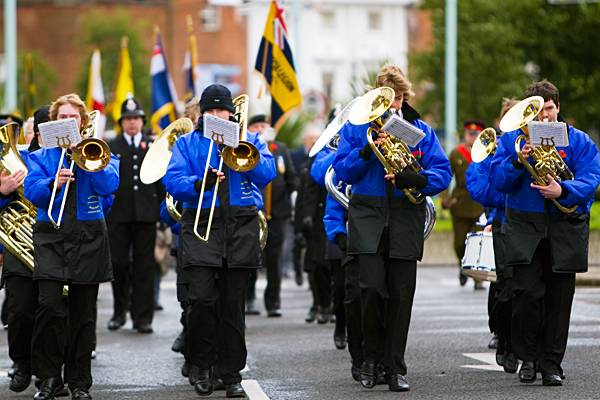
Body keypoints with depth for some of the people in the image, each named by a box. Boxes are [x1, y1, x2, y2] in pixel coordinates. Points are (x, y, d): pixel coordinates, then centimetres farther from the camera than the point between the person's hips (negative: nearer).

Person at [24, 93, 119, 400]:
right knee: (50, 304, -16)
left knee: (83, 313, 3)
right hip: (51, 234, -1)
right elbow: (32, 193, -3)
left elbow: (109, 185, -7)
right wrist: (53, 183, -22)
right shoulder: (40, 156, 10)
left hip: (88, 237, 1)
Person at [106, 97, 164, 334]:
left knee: (145, 265, 0)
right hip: (119, 214, 0)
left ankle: (142, 317, 3)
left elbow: (162, 180, 11)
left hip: (146, 215, 0)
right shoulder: (111, 147, 8)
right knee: (119, 263, 1)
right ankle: (119, 312, 17)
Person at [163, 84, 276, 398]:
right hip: (201, 225, -1)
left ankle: (231, 372, 11)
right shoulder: (187, 143, 10)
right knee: (202, 298, -14)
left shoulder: (249, 140, 13)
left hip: (241, 227, 1)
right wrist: (200, 183, -21)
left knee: (233, 304, 4)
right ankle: (200, 365, 4)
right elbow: (173, 182, -2)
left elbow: (267, 174, -2)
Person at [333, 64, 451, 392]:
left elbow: (442, 173, 1)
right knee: (373, 287, -14)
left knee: (401, 294, 1)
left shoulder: (420, 130, 9)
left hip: (405, 220, 1)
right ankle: (371, 357, 6)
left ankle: (395, 368, 9)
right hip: (368, 215, -1)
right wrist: (366, 150, -16)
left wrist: (415, 179, -18)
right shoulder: (356, 127, 8)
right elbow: (343, 171, 0)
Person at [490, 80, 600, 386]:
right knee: (526, 292, -11)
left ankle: (551, 364, 10)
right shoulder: (511, 139, 8)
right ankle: (527, 357, 5)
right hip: (524, 226, -1)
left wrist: (563, 190, -25)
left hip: (565, 228, 1)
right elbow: (498, 180, -2)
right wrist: (518, 161, -20)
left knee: (558, 297, 2)